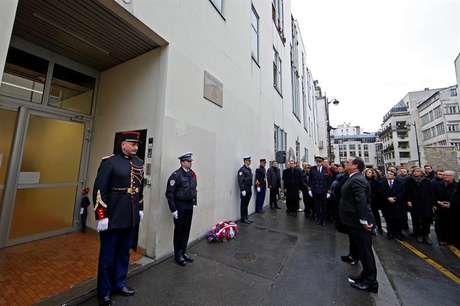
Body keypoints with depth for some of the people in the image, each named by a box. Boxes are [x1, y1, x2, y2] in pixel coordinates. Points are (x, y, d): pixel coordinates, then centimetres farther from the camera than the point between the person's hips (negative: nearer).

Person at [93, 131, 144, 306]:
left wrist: (141, 208, 14)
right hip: (112, 217, -5)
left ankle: (119, 284, 39)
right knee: (108, 255, 13)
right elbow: (99, 189, -12)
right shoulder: (109, 162, -10)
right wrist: (101, 216, -15)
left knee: (124, 252, 19)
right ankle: (105, 291, 33)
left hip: (131, 218, 5)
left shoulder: (139, 163, 7)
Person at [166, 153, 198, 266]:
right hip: (180, 206, -6)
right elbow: (169, 193, -15)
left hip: (189, 206, 6)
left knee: (187, 230, 16)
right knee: (179, 231, 9)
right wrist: (173, 209, -14)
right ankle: (177, 255, 29)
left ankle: (183, 252, 35)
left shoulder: (192, 174, 5)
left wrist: (194, 202, 8)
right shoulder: (176, 175, -15)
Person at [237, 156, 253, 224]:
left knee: (246, 204, 16)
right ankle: (243, 219, 15)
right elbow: (240, 181, -18)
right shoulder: (242, 169, -13)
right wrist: (243, 190, -20)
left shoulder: (249, 169, 13)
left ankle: (246, 218, 26)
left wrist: (251, 188, 14)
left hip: (249, 190, 8)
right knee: (243, 205, 4)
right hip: (244, 190, -8)